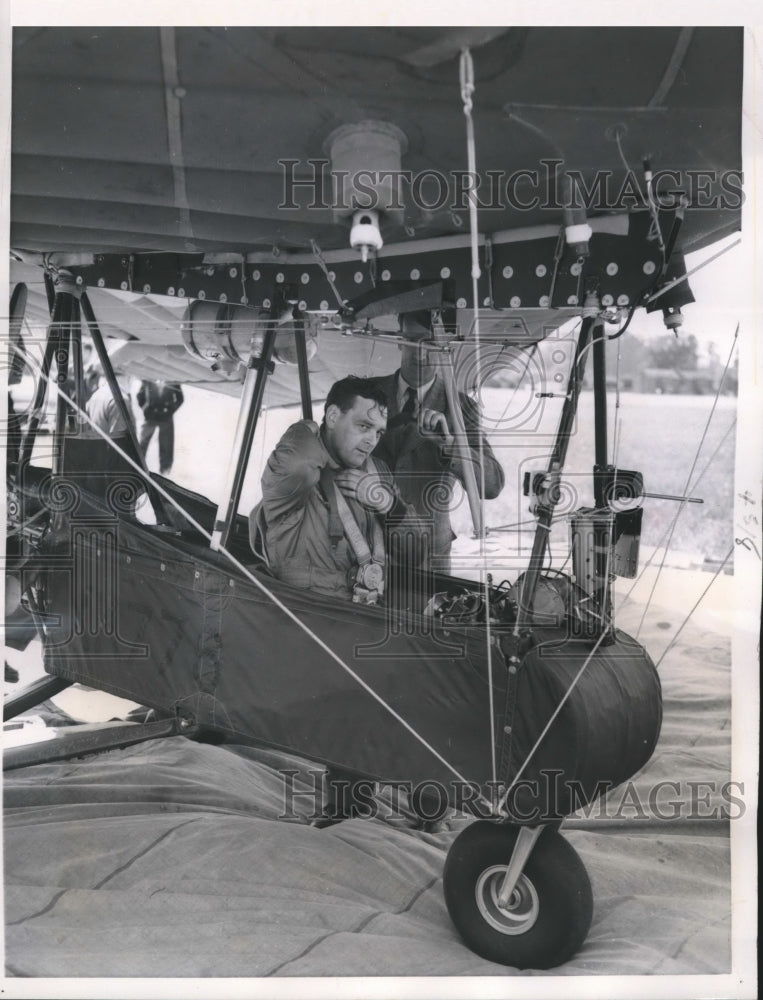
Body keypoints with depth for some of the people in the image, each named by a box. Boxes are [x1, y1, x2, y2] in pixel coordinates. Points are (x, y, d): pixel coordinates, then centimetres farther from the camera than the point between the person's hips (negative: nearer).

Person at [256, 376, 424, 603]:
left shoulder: (377, 471, 10)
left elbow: (414, 551, 14)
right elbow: (298, 466, -37)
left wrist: (389, 504, -5)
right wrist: (307, 432, -14)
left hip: (368, 614, 6)